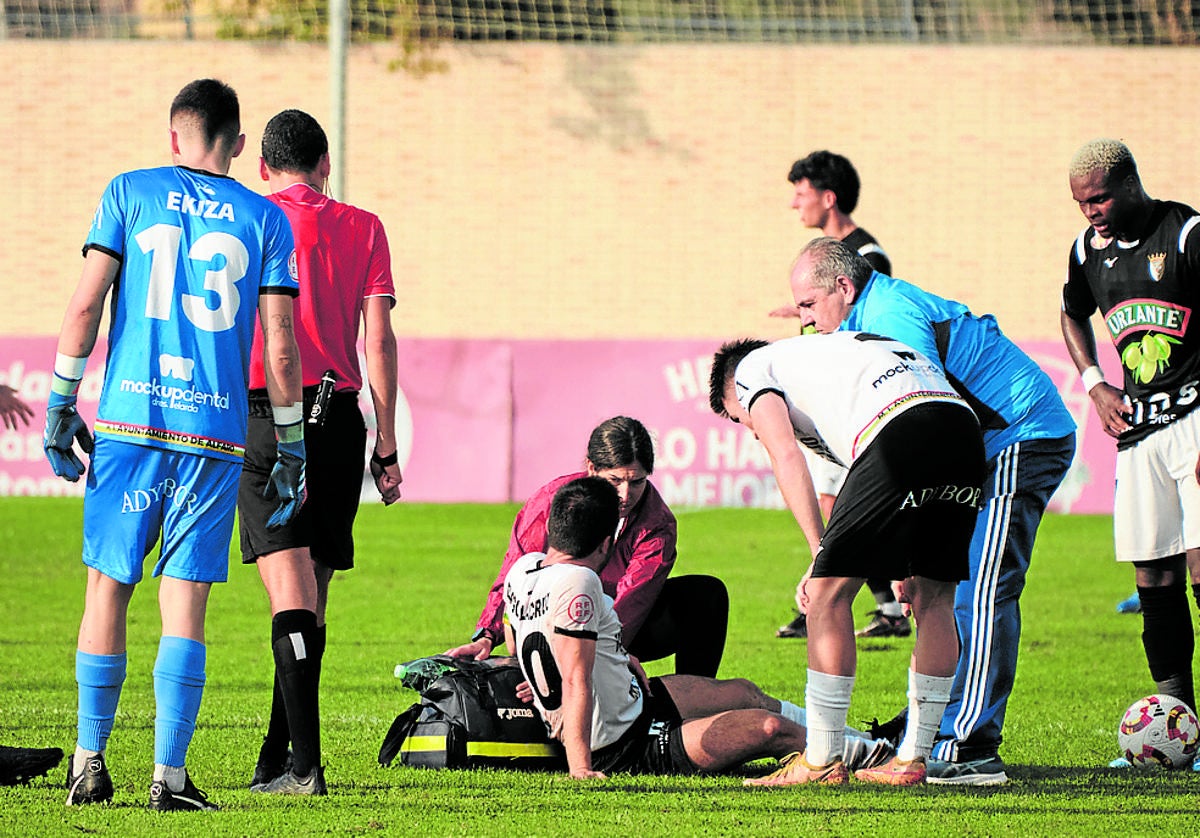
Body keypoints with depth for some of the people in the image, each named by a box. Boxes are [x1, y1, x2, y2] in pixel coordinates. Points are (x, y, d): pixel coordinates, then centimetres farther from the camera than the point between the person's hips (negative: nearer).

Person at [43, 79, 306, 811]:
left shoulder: (130, 193, 5)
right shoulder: (265, 220, 6)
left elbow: (86, 304, -2)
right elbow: (280, 346, 2)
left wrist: (61, 403, 4)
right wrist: (291, 451, 8)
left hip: (129, 420, 0)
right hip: (215, 432, 0)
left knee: (109, 588, 9)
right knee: (185, 603, 1)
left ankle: (91, 762, 12)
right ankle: (170, 774, -4)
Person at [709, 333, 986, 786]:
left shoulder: (753, 368, 22)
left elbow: (785, 456, 4)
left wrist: (821, 555, 2)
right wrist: (907, 565, 28)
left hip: (899, 436, -7)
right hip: (965, 428, 7)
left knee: (828, 591, 4)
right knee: (934, 599, 17)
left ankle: (821, 761, 5)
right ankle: (912, 758, 20)